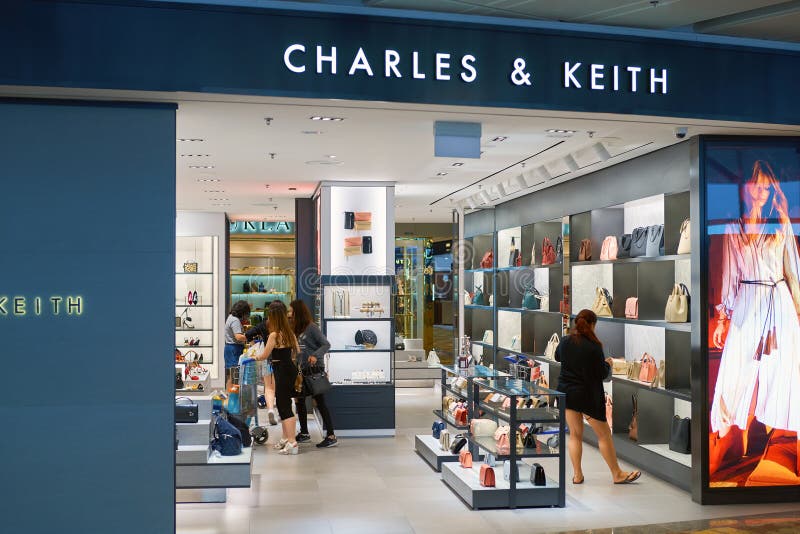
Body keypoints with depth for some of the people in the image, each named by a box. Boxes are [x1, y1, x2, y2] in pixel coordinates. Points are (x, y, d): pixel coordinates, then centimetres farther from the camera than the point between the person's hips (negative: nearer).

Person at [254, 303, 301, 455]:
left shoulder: (274, 335, -15)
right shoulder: (290, 333, 8)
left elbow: (264, 356, -9)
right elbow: (297, 351, 15)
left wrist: (254, 357, 11)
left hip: (282, 371, -9)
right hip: (290, 368, 9)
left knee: (284, 406, -6)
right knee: (283, 404, 18)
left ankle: (292, 443, -7)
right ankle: (286, 439, 27)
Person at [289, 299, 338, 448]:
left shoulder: (311, 327, -13)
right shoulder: (296, 329, 10)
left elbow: (326, 345, -15)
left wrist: (315, 355, -29)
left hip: (314, 370, -9)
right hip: (301, 370, 9)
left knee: (319, 402, -7)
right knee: (299, 401, 14)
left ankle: (331, 436, -3)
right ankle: (304, 433, 28)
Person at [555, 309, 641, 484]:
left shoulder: (564, 341, -3)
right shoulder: (593, 347, -19)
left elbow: (557, 357, 18)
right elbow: (602, 374, -12)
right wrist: (608, 363, 7)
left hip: (566, 391, 5)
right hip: (588, 395, -5)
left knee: (575, 434, 13)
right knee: (604, 434, 8)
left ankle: (577, 475, 14)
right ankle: (617, 474, 19)